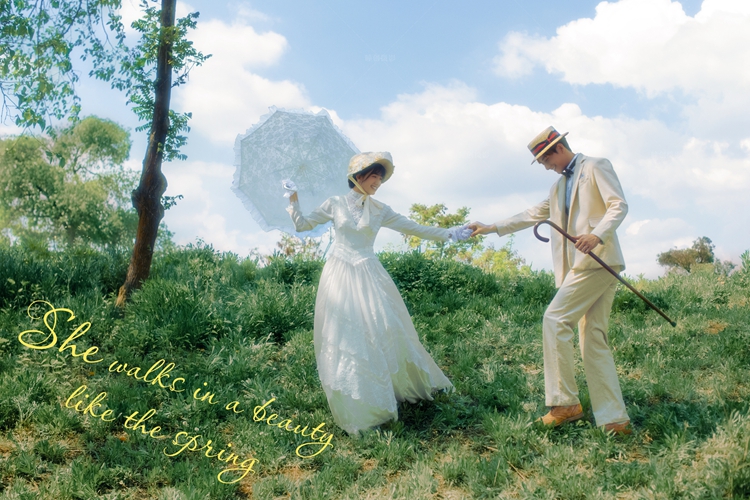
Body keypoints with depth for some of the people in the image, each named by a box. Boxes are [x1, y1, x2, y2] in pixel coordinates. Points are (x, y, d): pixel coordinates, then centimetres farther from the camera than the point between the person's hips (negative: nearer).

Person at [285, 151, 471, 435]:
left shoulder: (379, 210, 8)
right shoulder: (335, 204, 3)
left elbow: (414, 229, 9)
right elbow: (303, 225, 12)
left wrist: (448, 234, 4)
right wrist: (293, 203, -1)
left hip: (367, 277, 2)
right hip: (339, 276, -2)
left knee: (381, 332, 0)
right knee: (344, 337, -2)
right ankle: (356, 409, 5)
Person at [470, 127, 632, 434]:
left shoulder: (596, 167, 1)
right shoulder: (559, 187, 25)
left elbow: (619, 206, -8)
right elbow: (534, 215, 30)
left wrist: (598, 235, -25)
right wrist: (491, 228, 29)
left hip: (598, 259, -9)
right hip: (579, 265, 9)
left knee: (555, 320, -13)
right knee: (593, 339, 4)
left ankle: (564, 402, -8)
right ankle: (613, 418, 4)